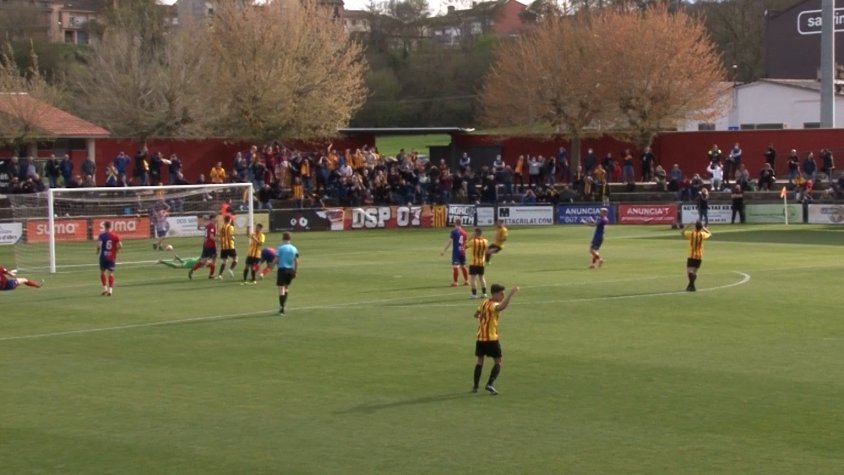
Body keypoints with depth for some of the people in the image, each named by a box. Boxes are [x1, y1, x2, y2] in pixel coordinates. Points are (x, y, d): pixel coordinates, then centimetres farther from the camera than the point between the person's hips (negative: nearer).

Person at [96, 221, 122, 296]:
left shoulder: (101, 235, -7)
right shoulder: (115, 236, -2)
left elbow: (98, 245, -17)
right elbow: (120, 245, -7)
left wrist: (98, 250, 3)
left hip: (103, 256, -1)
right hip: (112, 257, 1)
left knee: (102, 272, 13)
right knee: (111, 273, 4)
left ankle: (105, 288, 7)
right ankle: (110, 290, -2)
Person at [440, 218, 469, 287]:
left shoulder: (454, 231, -10)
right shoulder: (464, 232, 8)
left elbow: (449, 242, -12)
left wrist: (444, 251, -9)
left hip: (456, 251, -6)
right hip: (462, 251, 6)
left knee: (455, 266, -5)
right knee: (463, 266, 17)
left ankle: (455, 282, -7)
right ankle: (466, 281, 22)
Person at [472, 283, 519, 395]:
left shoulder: (484, 302, 9)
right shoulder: (494, 305, -16)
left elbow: (476, 314, 26)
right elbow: (503, 306, -42)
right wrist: (511, 294, -43)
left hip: (480, 337, 7)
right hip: (491, 338, -7)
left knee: (479, 361, 17)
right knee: (498, 362, 1)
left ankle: (475, 386, 20)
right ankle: (490, 384, -14)